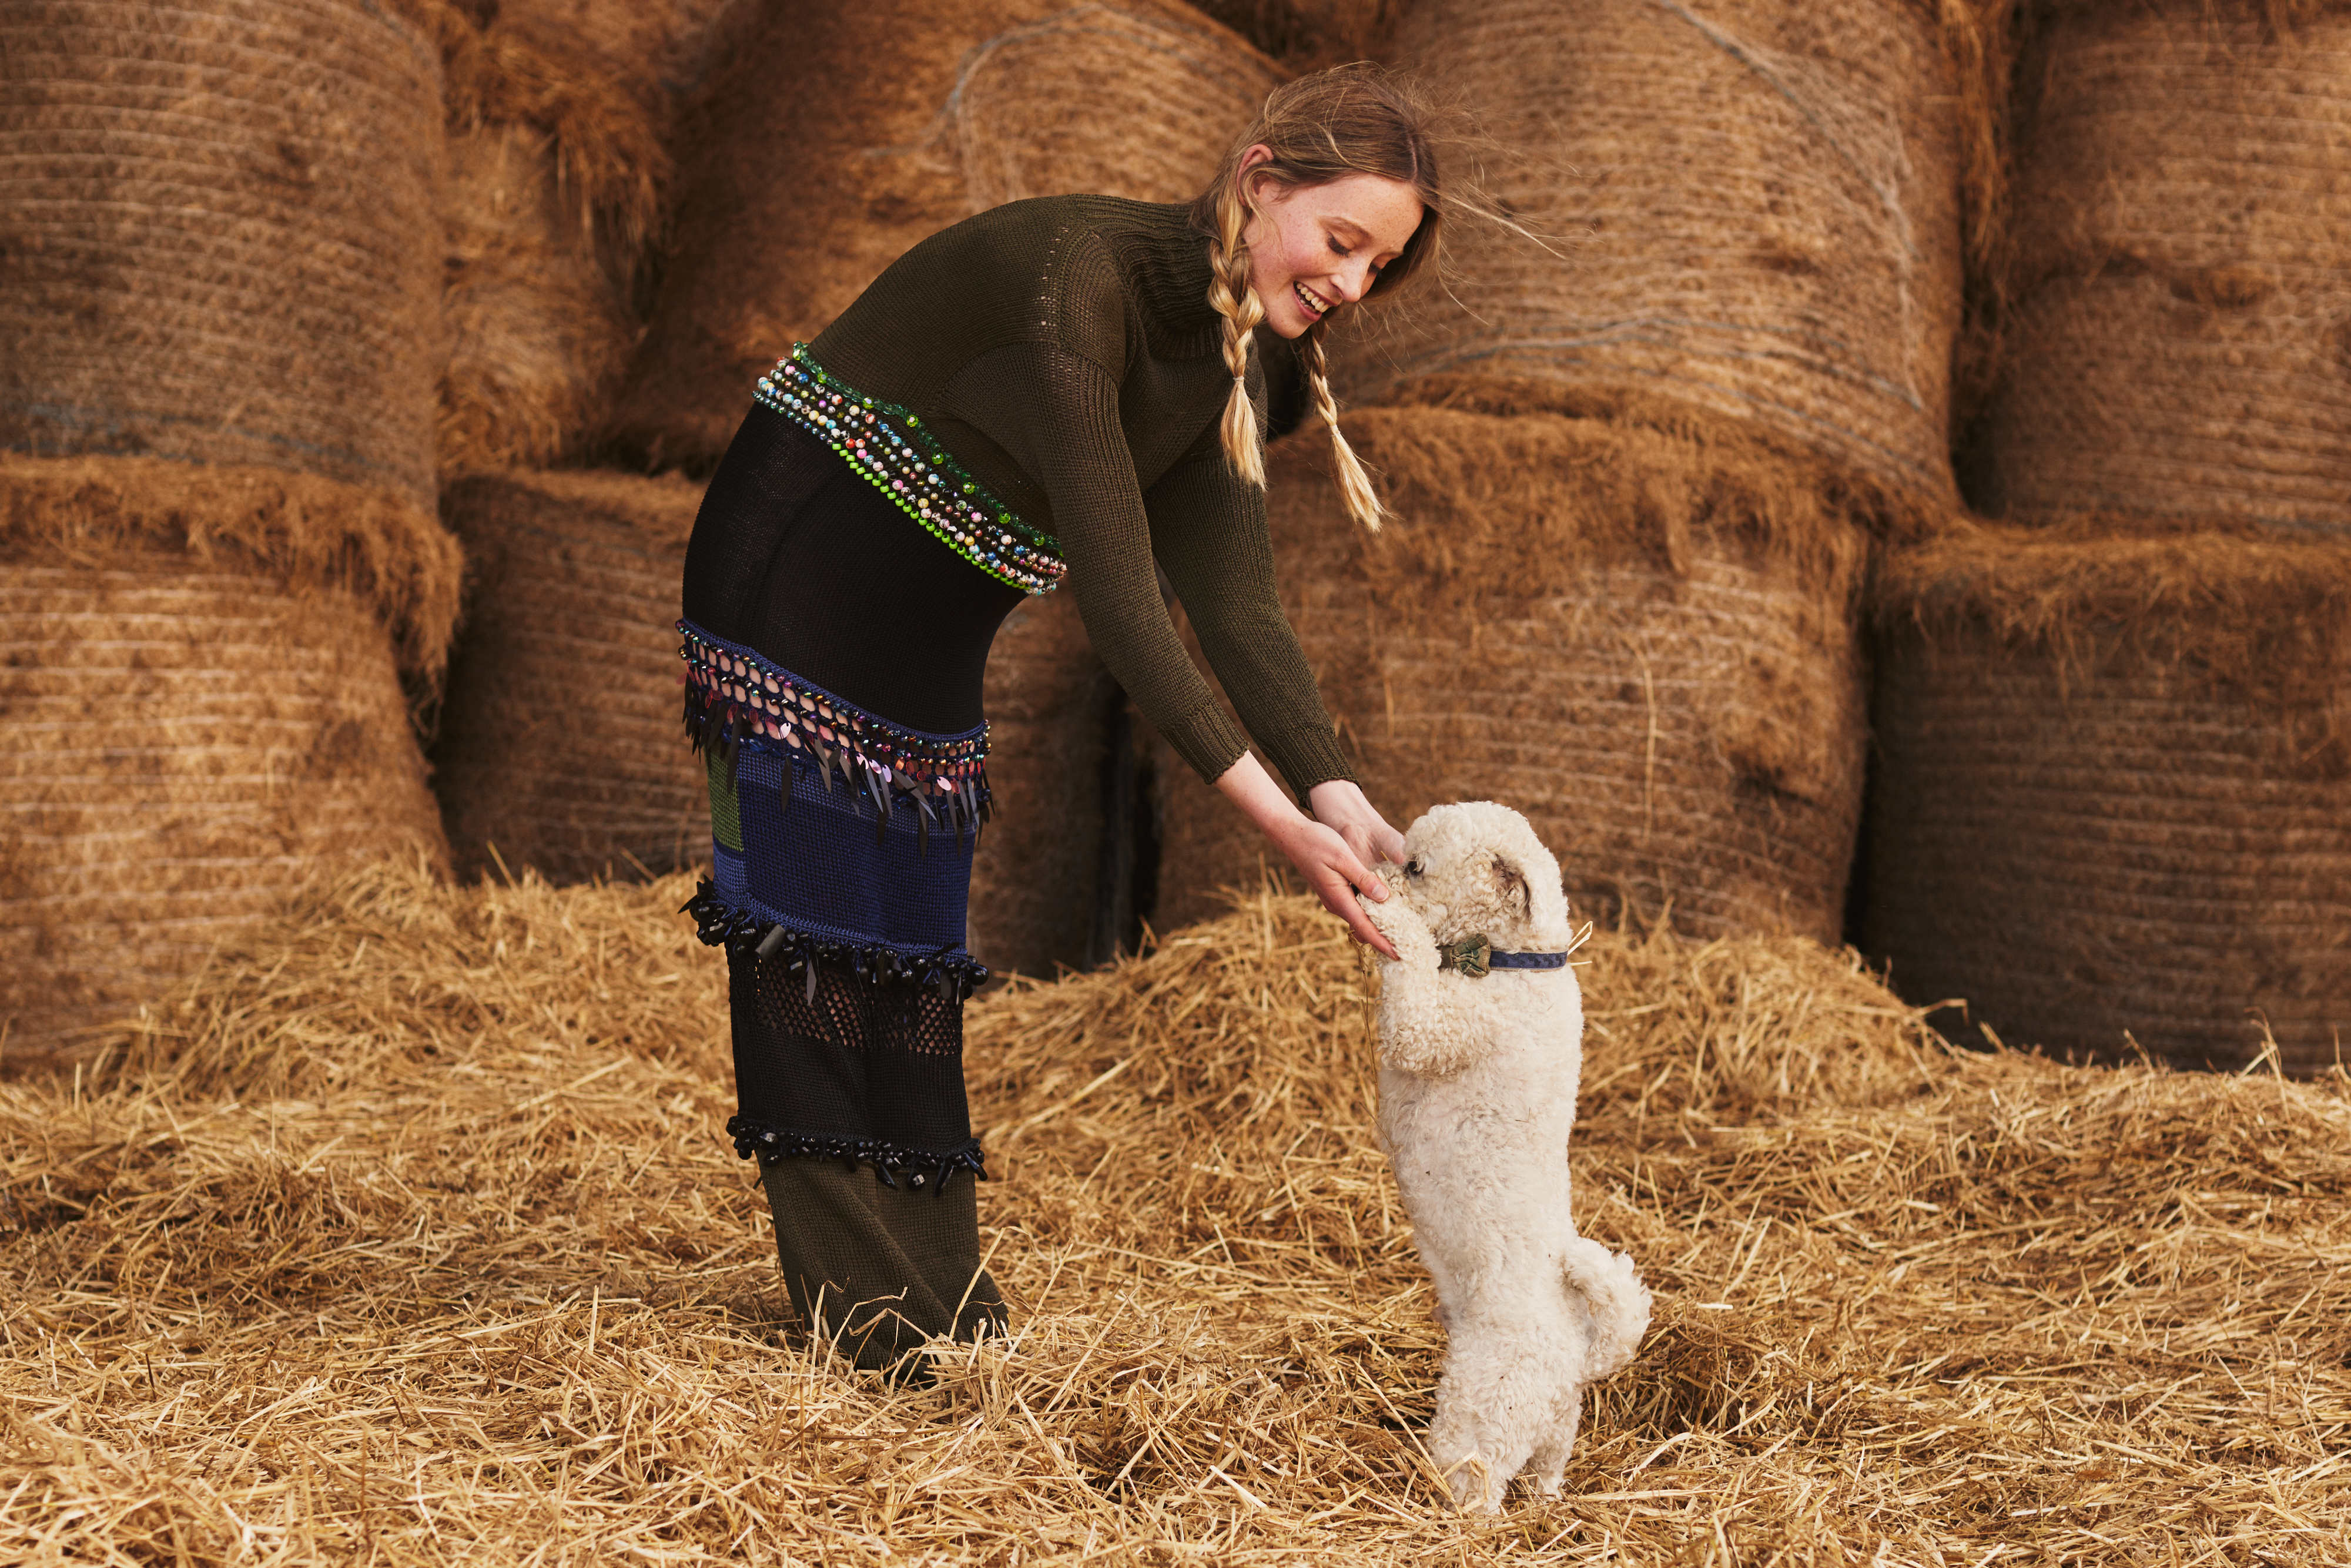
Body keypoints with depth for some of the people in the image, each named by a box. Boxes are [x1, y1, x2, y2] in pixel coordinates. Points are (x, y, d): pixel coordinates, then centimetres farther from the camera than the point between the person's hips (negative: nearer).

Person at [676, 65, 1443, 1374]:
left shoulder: (1229, 359, -3)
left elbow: (1236, 601, -11)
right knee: (816, 909, -7)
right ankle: (859, 1311, -3)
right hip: (797, 565, -8)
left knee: (918, 942, 8)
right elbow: (1118, 596, -34)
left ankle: (939, 1302, 12)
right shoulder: (1076, 278, -30)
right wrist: (1275, 817, -37)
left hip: (929, 621, 8)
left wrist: (1341, 797, -25)